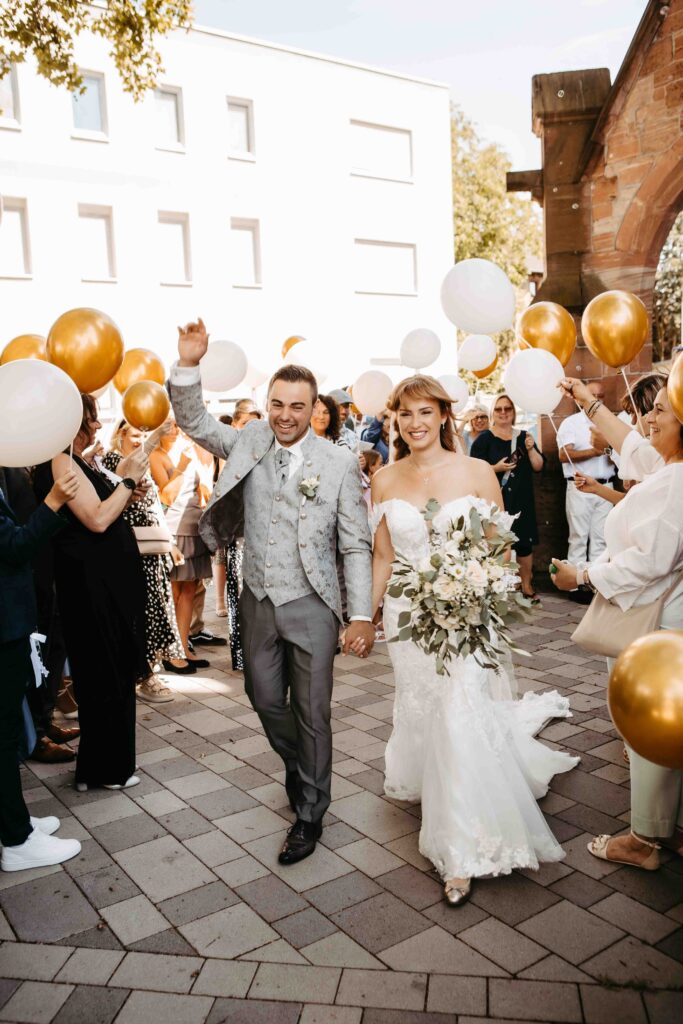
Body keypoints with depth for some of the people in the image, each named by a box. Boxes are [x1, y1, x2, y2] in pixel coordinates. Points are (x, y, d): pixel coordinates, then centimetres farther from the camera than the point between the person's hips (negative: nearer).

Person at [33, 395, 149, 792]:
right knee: (107, 676, 1)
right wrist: (128, 480, -14)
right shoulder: (60, 462, -15)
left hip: (107, 584, 10)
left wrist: (127, 493, 4)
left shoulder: (75, 463, 15)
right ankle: (106, 769, 16)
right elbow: (97, 521, -22)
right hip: (93, 588, -10)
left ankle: (105, 765, 30)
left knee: (112, 675, 17)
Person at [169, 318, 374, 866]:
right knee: (266, 700, 19)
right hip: (258, 601, 4)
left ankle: (310, 813, 27)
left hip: (312, 605, -4)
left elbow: (356, 545, -9)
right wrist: (188, 365, -15)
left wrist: (362, 614, -13)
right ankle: (300, 770, 48)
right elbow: (195, 422, 2)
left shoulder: (340, 462, -11)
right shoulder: (250, 442, 1)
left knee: (312, 712, 8)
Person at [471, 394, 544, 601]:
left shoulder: (523, 436, 11)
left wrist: (530, 449, -9)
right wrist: (496, 468, -21)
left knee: (525, 542, 5)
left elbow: (538, 466, 8)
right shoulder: (484, 439, -1)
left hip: (521, 501, 4)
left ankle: (527, 586, 17)